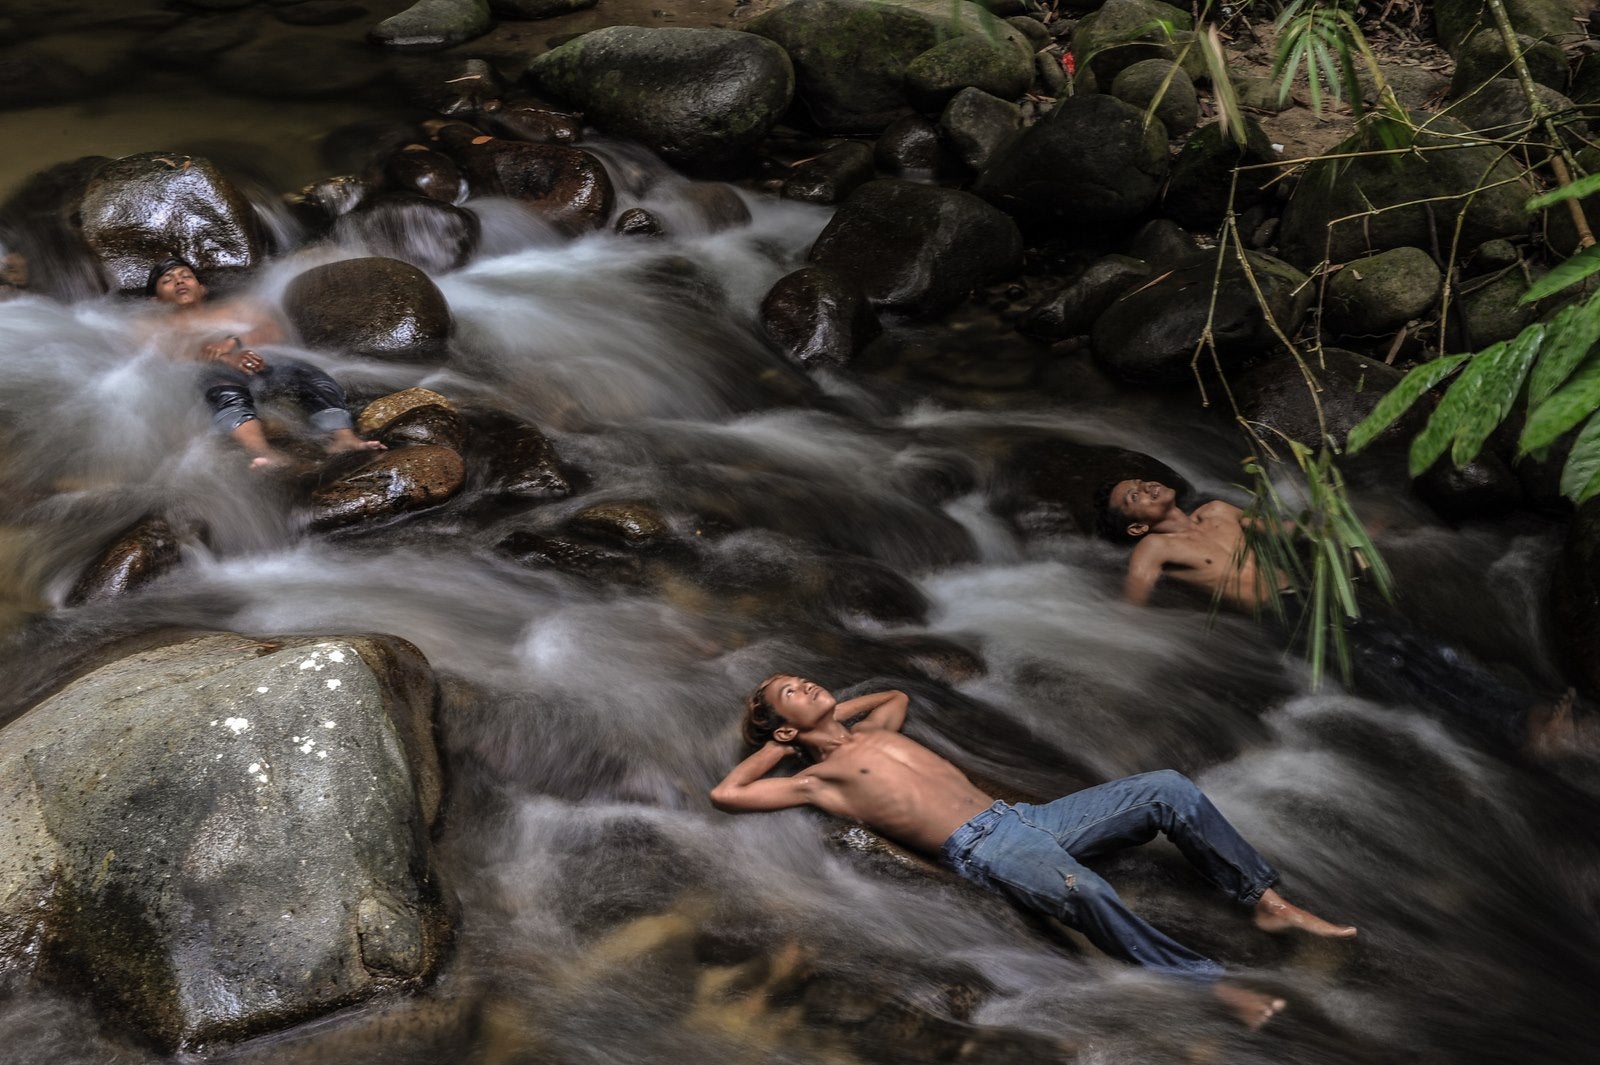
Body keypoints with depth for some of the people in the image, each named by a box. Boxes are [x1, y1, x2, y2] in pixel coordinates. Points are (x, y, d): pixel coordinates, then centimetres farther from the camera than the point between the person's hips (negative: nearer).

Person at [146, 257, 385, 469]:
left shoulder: (235, 308, 36)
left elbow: (274, 333, 17)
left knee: (307, 374, -27)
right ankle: (260, 450, -68)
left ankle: (342, 437, -53)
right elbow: (178, 351, 3)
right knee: (229, 393, -39)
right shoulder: (159, 326, 27)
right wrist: (228, 358, -18)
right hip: (211, 373, -3)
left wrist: (234, 342, -5)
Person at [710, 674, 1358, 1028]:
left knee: (1168, 789, -6)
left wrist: (841, 710, 31)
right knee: (1084, 892, -40)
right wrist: (775, 746, 9)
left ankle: (1268, 903, 0)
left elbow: (898, 694, 49)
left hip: (1023, 817, 9)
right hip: (981, 851, -8)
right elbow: (724, 795, -3)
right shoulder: (815, 780, 6)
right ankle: (1214, 988, -33)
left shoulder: (873, 731, 27)